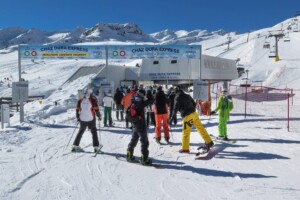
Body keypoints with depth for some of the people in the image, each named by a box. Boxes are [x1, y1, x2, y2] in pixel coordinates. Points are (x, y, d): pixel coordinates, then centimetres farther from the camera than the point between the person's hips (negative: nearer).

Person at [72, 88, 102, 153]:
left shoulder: (80, 101, 3)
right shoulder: (93, 100, -8)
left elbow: (77, 110, 7)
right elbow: (96, 109, -9)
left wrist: (78, 117, 19)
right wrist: (99, 116, 5)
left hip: (82, 120, 3)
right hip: (91, 120, -3)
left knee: (80, 132, 18)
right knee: (94, 132, 9)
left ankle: (75, 145, 19)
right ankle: (96, 147, 6)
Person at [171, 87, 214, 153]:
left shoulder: (178, 97, -2)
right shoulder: (187, 96, 16)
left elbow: (176, 108, -12)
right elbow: (194, 104, 24)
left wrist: (173, 116, -9)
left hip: (187, 116, -6)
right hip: (194, 114, 6)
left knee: (185, 132, 2)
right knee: (201, 128, 12)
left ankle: (185, 148, 8)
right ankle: (209, 142, 16)